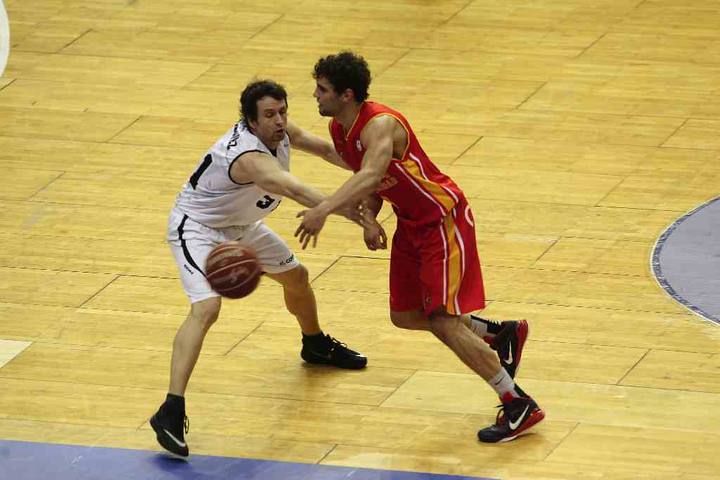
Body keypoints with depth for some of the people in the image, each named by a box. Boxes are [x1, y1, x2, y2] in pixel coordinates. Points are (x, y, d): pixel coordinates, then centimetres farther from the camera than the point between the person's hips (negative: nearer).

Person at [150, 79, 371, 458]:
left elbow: (324, 149, 6)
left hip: (239, 226, 10)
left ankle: (315, 345, 55)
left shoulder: (280, 131, -13)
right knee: (206, 308, -28)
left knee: (296, 276, 24)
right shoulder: (250, 156, -40)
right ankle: (170, 413, -34)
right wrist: (350, 212, -68)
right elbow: (297, 191, -56)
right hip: (196, 227, -10)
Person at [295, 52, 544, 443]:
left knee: (443, 321, -15)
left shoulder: (380, 125, -29)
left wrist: (324, 209, -63)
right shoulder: (339, 130, 0)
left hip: (443, 219, -10)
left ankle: (519, 406, -6)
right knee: (405, 316, 15)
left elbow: (371, 174, -50)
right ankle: (501, 335, 34)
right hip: (411, 223, 10)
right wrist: (369, 220, -4)